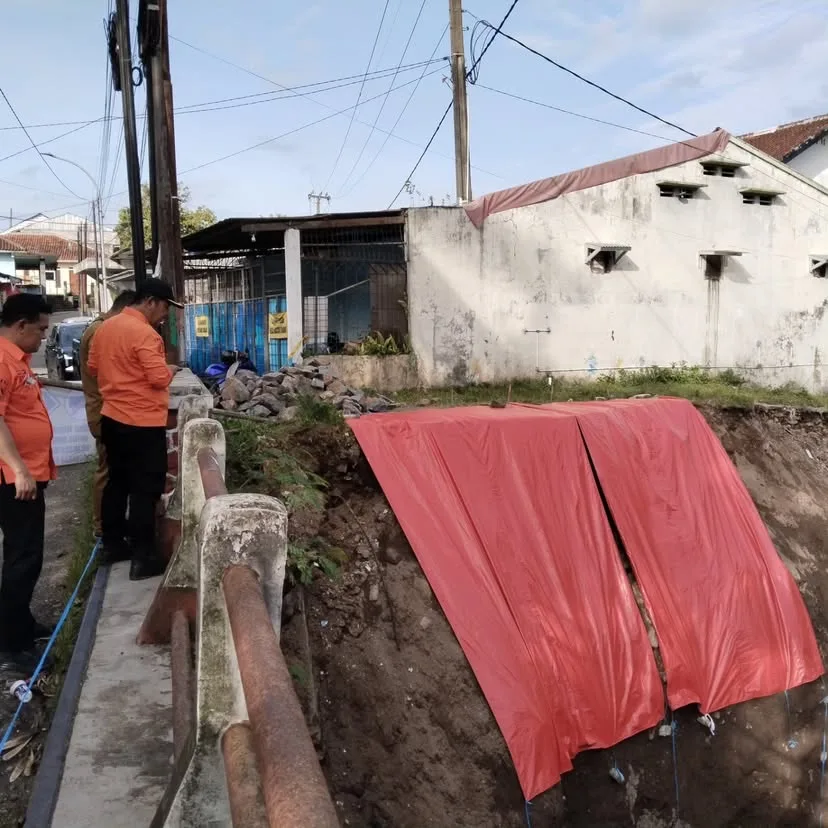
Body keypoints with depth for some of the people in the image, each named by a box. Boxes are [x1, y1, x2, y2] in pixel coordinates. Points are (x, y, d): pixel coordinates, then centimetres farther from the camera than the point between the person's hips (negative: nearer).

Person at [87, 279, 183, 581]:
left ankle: (113, 543, 30)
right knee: (145, 490, -1)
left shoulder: (105, 327, 8)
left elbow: (93, 367, 18)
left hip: (111, 418, 9)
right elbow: (159, 378, -23)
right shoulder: (144, 333, -19)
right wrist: (170, 369, -3)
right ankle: (143, 558, 3)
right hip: (142, 423, -9)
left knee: (117, 482, 19)